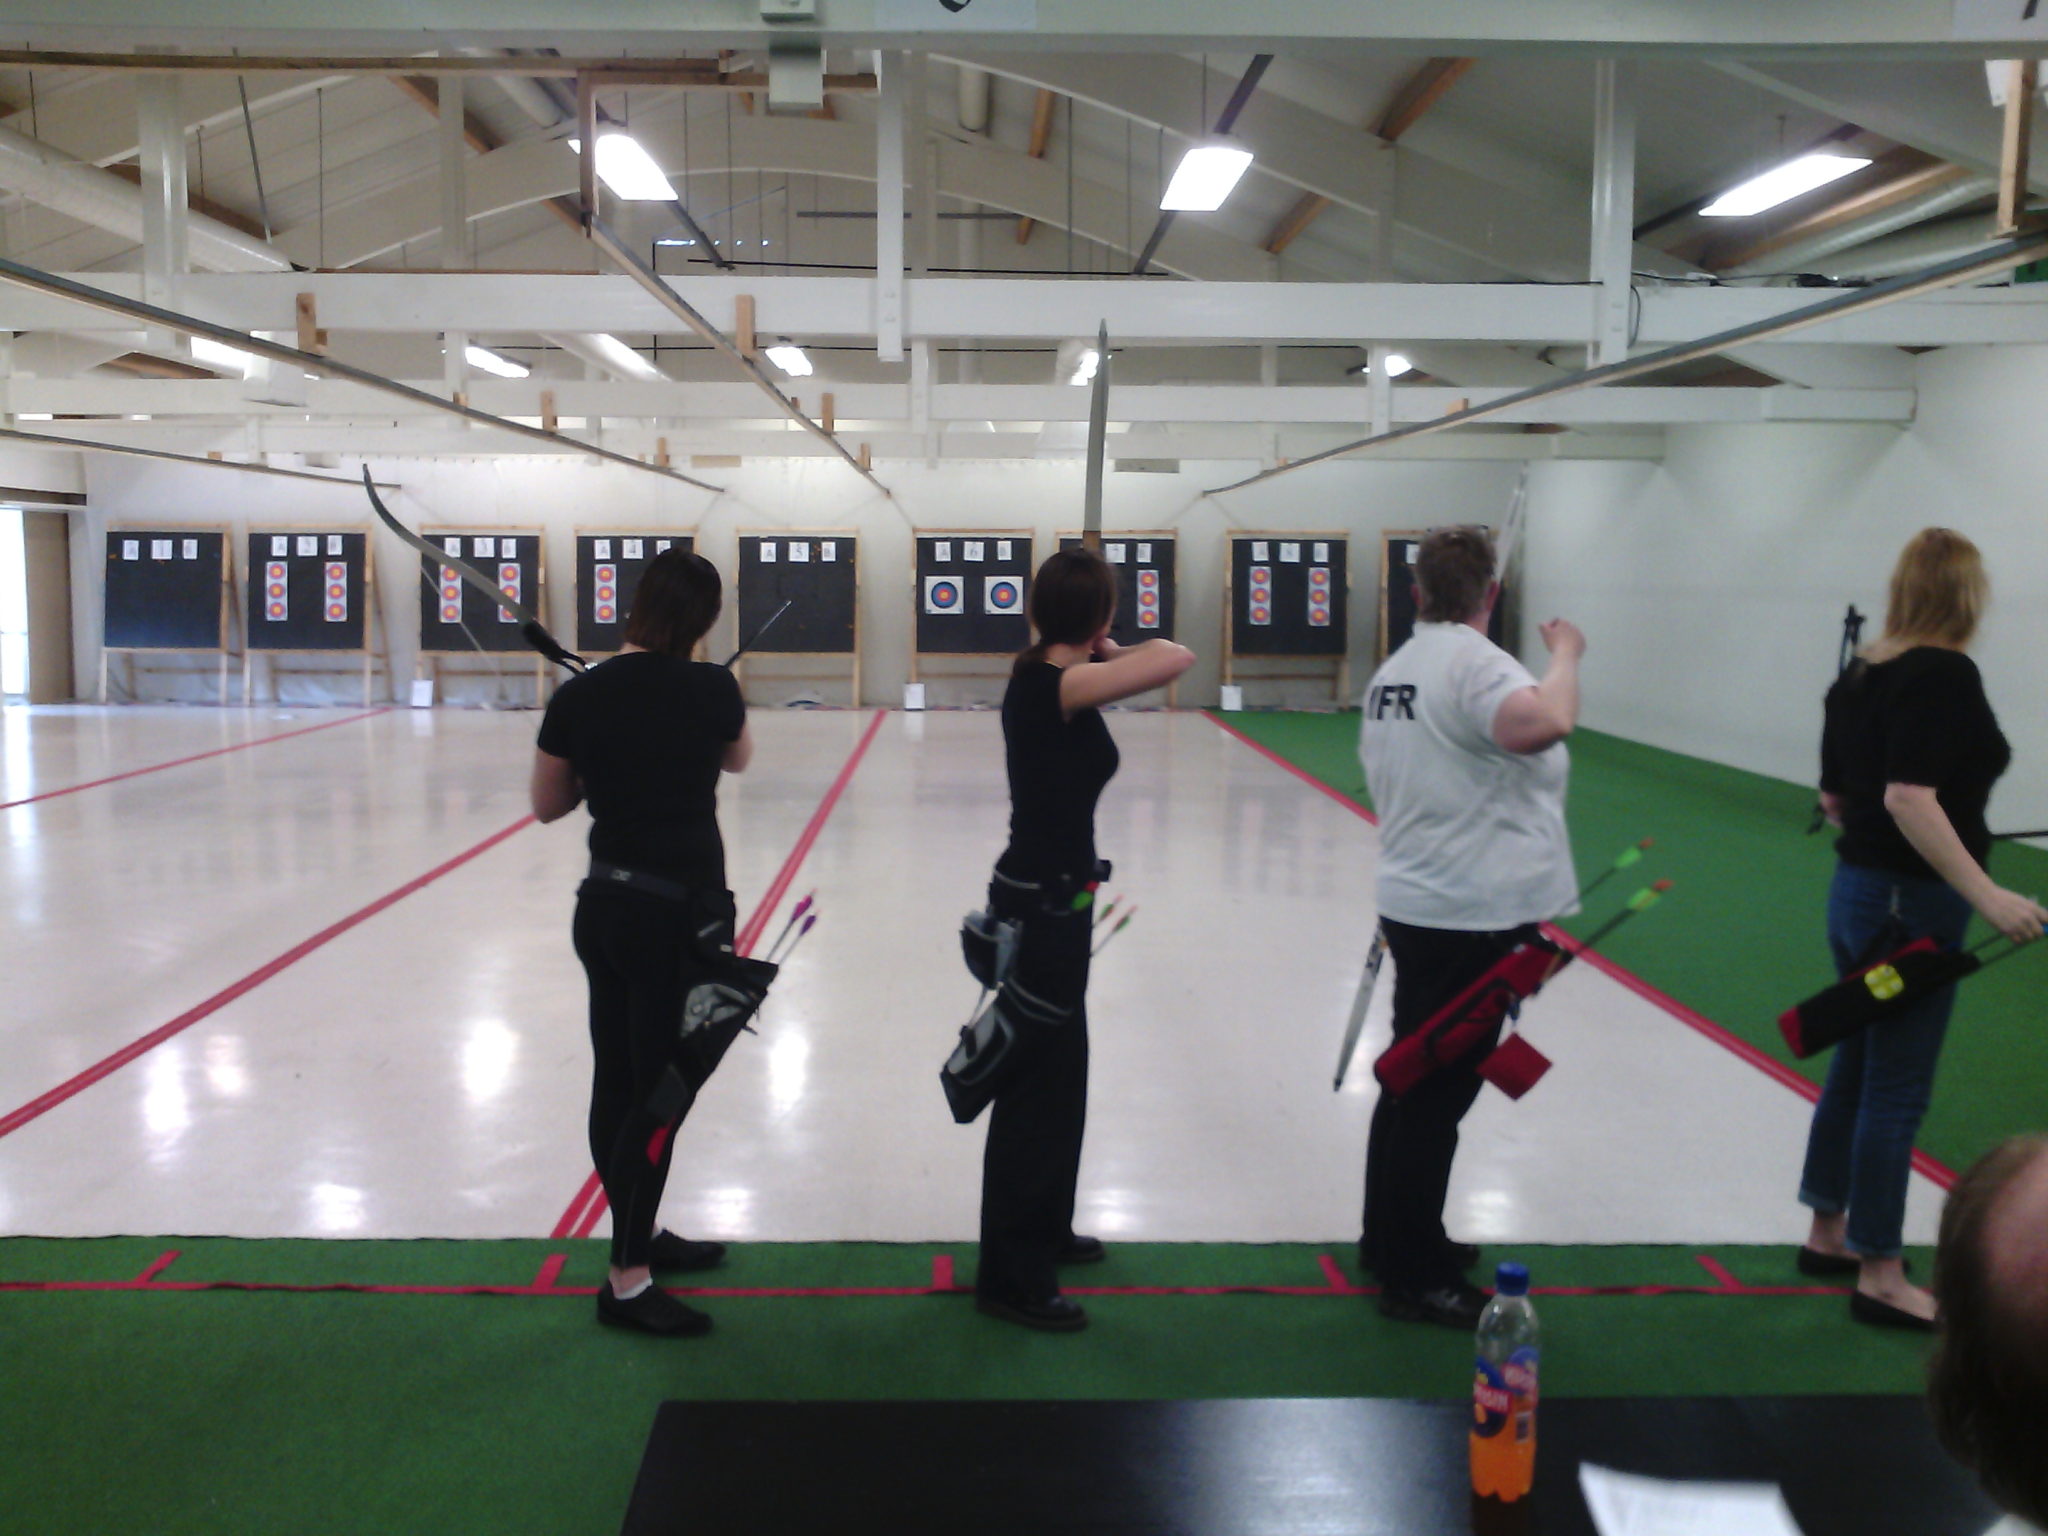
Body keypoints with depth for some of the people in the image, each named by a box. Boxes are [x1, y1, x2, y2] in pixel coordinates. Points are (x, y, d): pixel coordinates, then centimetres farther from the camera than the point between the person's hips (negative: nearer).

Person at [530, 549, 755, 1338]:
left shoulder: (577, 696, -1)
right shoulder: (711, 689, -10)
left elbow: (547, 805, 9)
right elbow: (739, 759, 12)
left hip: (605, 907, 5)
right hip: (682, 911, -5)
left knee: (616, 1082, 15)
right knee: (662, 1093, 1)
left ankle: (640, 1236, 33)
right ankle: (626, 1282, 6)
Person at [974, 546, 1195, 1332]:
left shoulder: (1041, 678, 5)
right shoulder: (1054, 686, -22)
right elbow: (1176, 658, -31)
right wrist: (1127, 650, -14)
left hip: (1047, 899, 10)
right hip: (1044, 906, -10)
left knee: (1057, 1070, 22)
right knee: (1037, 1086, -1)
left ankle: (1044, 1230, 39)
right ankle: (1012, 1276, 10)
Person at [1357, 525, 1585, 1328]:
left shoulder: (1391, 671, 11)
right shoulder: (1476, 662, -18)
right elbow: (1542, 723, -38)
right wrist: (1564, 653, -20)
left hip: (1415, 905, 9)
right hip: (1473, 918, -9)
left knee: (1414, 1080, 20)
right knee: (1439, 1092, 0)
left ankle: (1392, 1238, 34)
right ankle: (1413, 1276, 11)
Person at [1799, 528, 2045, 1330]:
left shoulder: (1858, 675, 8)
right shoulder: (1947, 675, -17)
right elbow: (1911, 798, -27)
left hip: (1855, 891, 8)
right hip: (1915, 905, -8)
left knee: (1855, 1071, 19)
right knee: (1897, 1090, 1)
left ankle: (1828, 1235, 32)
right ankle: (1879, 1277, 13)